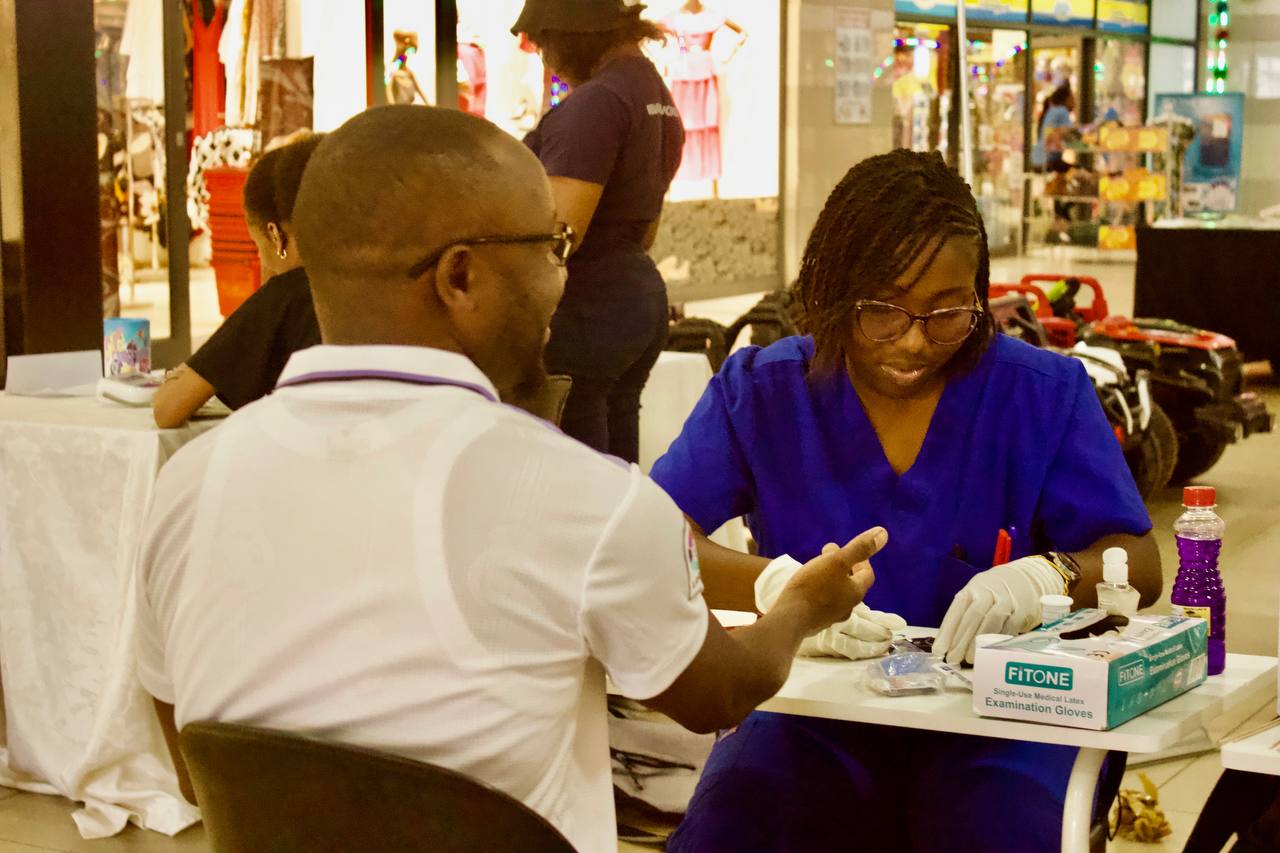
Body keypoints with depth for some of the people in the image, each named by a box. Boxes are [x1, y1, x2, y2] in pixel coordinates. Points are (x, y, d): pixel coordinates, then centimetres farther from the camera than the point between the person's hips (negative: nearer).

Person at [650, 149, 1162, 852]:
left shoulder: (1043, 392, 3)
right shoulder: (760, 391, 3)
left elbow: (1139, 563, 1)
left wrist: (1048, 578, -23)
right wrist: (775, 586, -26)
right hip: (813, 723, 1)